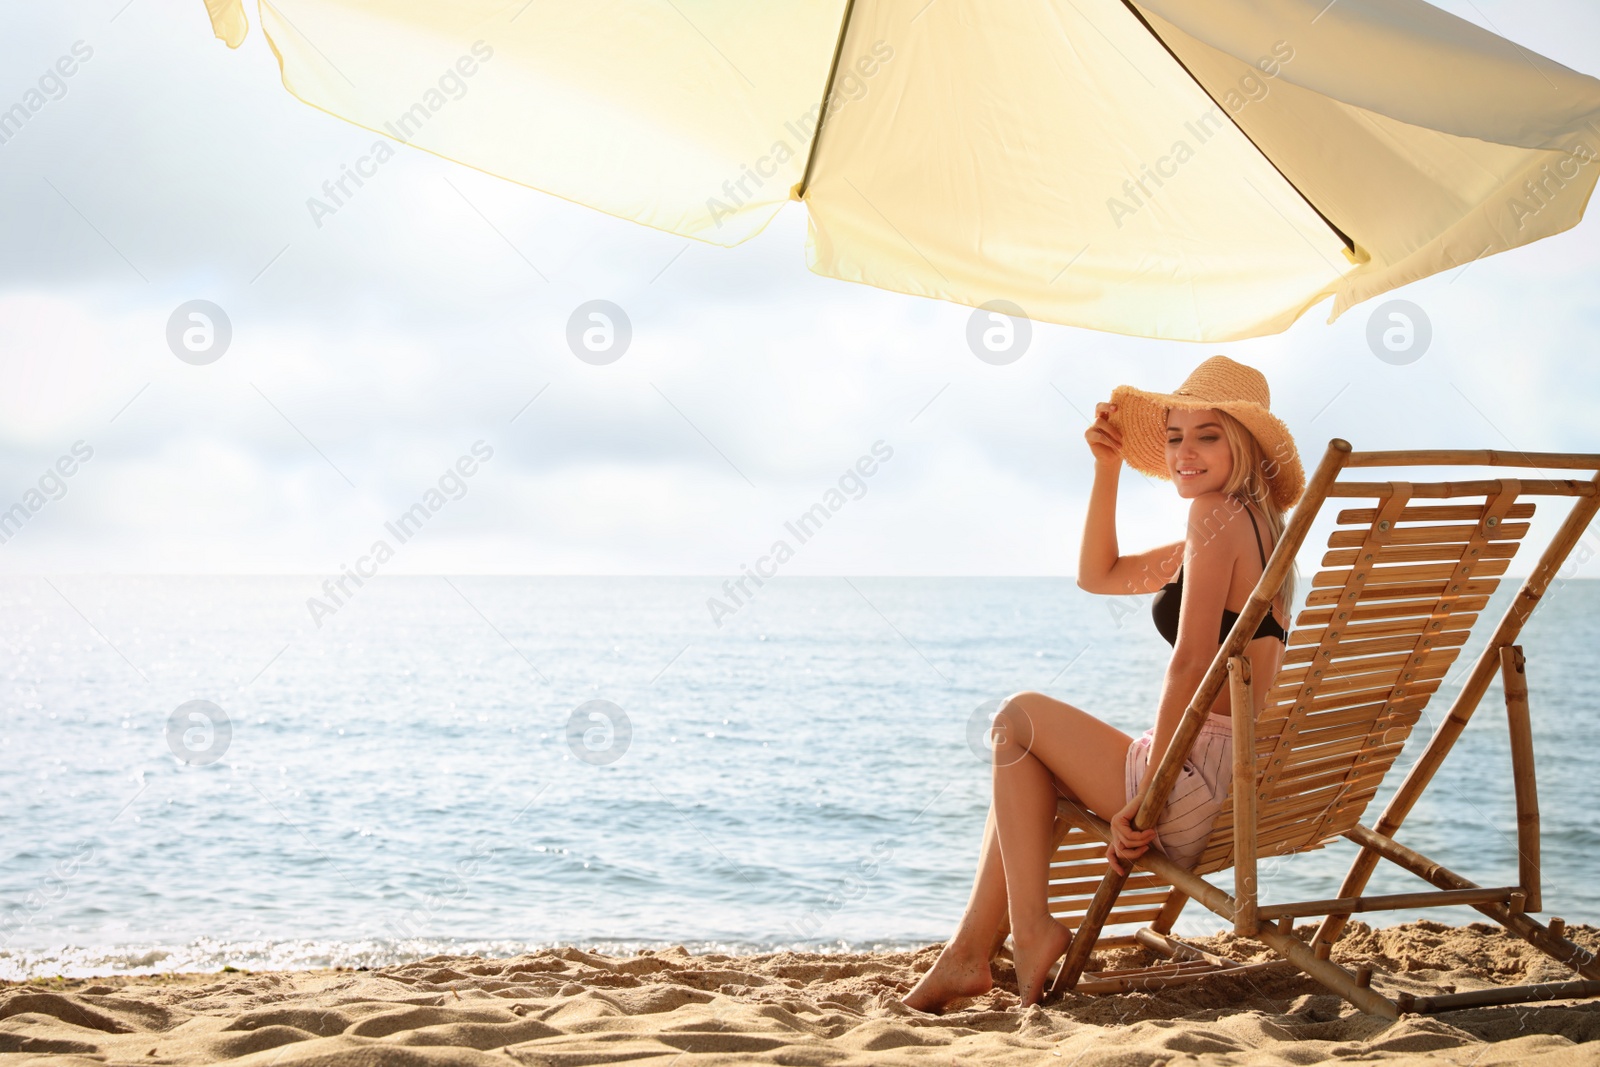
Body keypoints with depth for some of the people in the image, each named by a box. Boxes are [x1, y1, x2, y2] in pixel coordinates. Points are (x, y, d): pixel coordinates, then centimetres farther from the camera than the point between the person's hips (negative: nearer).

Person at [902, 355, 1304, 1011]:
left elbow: (1192, 662, -22)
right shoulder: (1256, 527, 17)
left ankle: (1029, 932, 5)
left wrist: (1148, 795, -18)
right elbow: (1099, 576, 23)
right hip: (1253, 782, 10)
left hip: (1204, 781, -10)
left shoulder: (1218, 514, -13)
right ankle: (971, 951, 19)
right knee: (1021, 758, 23)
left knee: (1019, 717, 6)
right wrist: (1108, 467, 13)